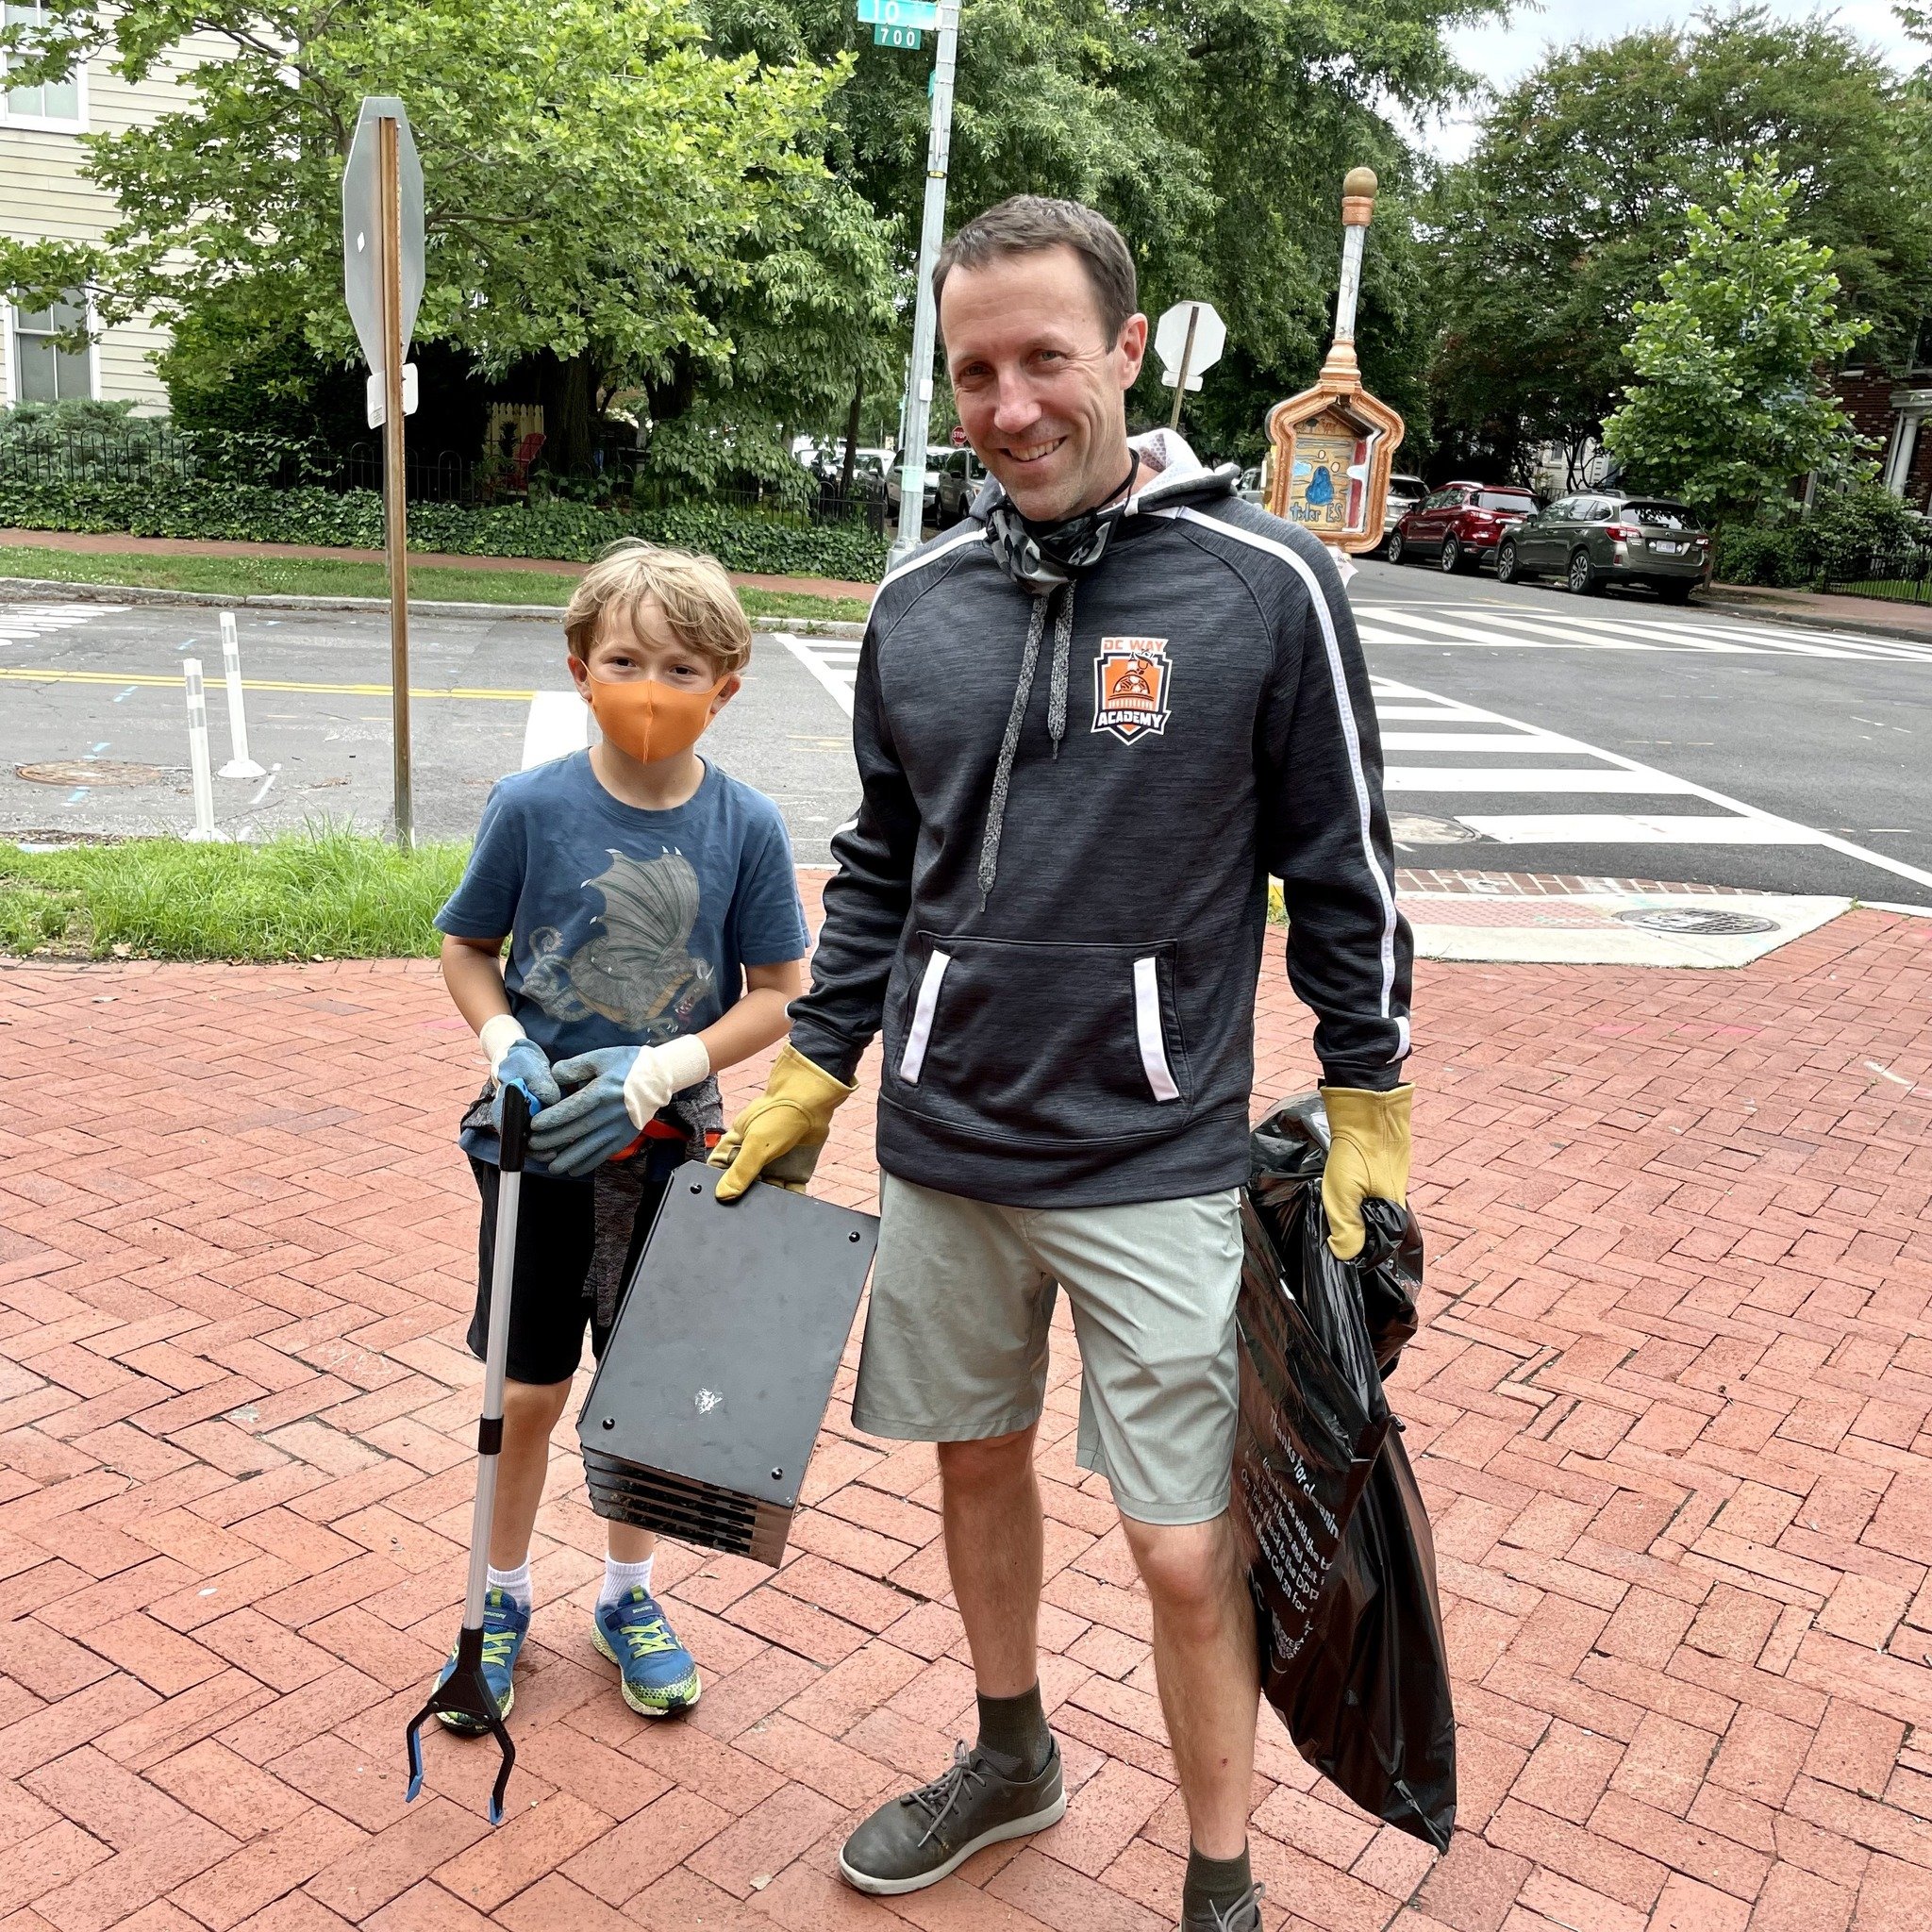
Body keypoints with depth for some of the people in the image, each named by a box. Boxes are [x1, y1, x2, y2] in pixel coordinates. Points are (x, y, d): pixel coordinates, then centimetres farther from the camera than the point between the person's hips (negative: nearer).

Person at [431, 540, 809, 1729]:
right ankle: (503, 1599, 35)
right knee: (531, 1391, 11)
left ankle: (630, 1595, 37)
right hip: (540, 1146, 0)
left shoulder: (747, 827, -10)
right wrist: (506, 1048, -16)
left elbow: (780, 995, -5)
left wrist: (658, 1069, -18)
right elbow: (467, 949, 2)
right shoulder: (534, 807, -11)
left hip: (667, 1149, 1)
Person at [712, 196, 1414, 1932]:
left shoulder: (1264, 584, -9)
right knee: (978, 1459, 19)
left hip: (1156, 1161, -4)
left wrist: (1369, 1115, -2)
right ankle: (1011, 1760, 45)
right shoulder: (920, 604, 3)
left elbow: (1343, 876, -3)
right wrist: (810, 1077, 11)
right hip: (942, 1147, 5)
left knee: (1186, 1549, 2)